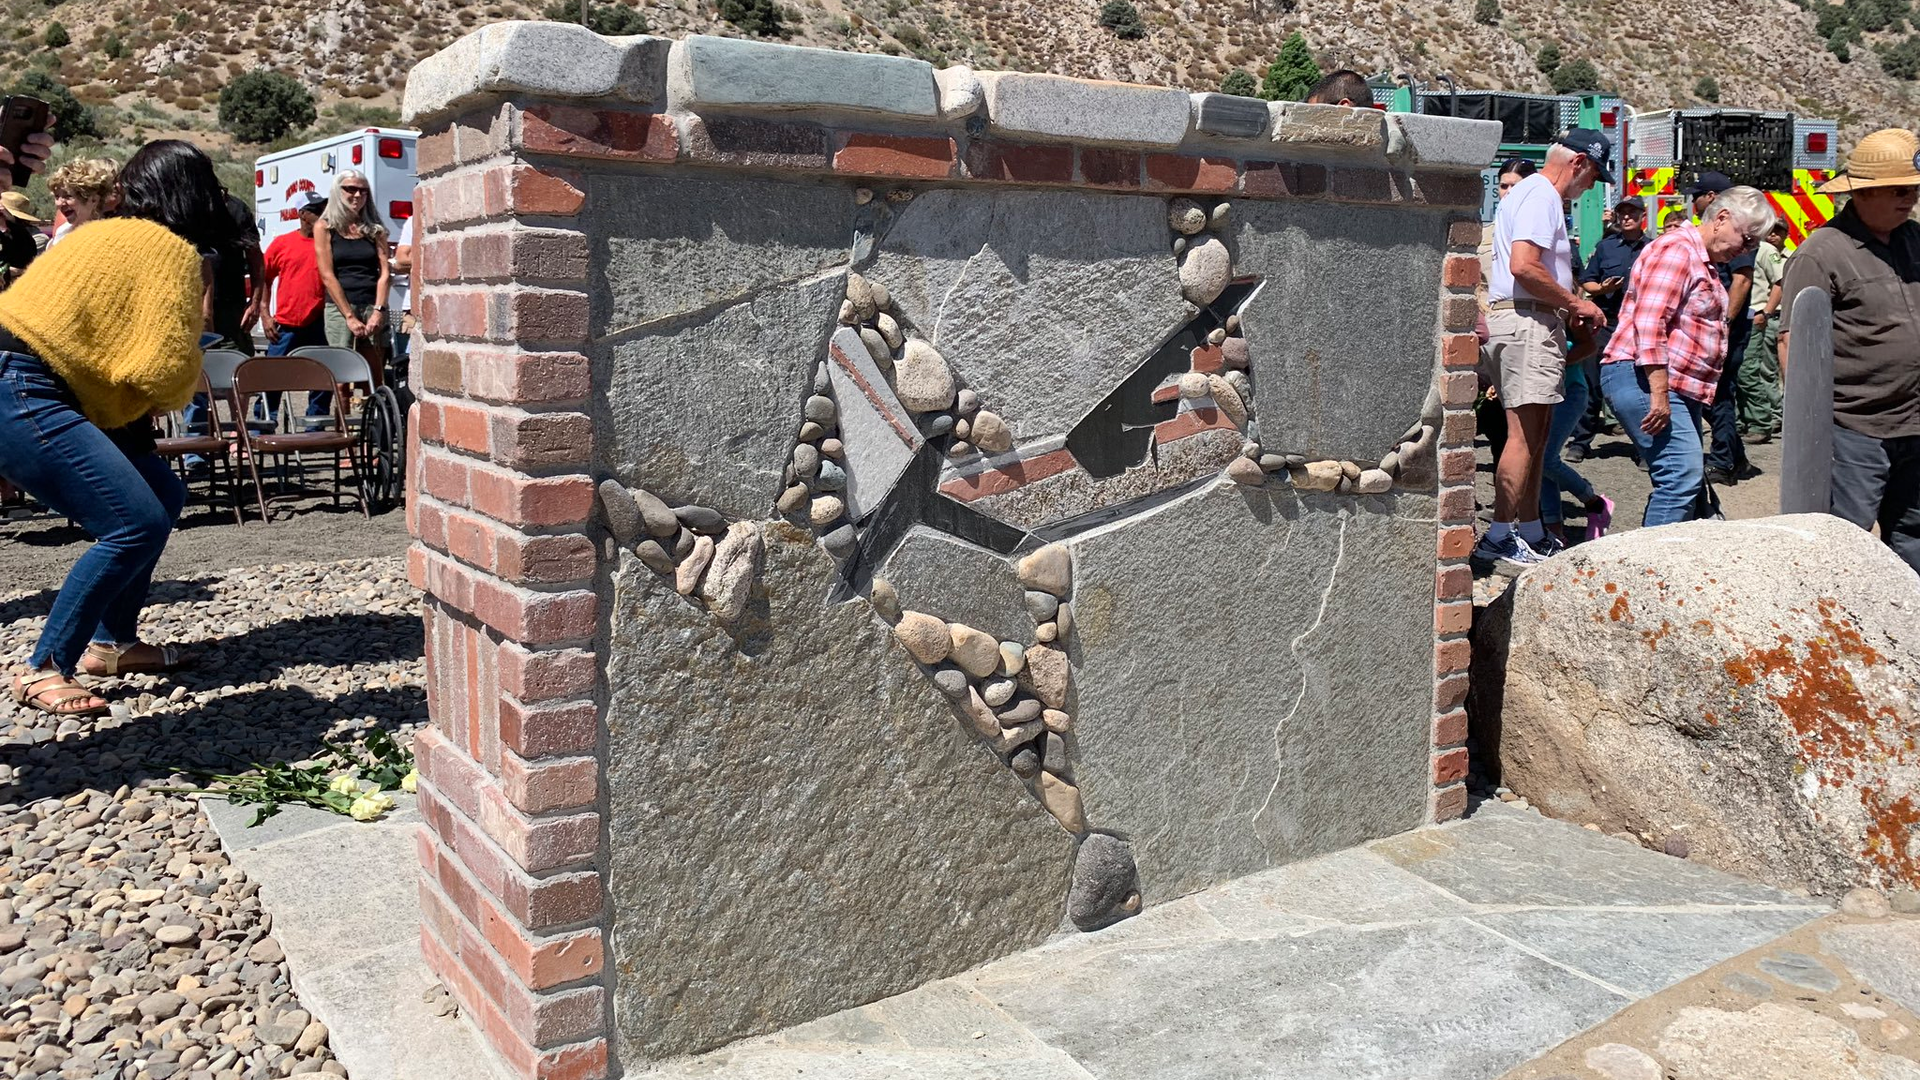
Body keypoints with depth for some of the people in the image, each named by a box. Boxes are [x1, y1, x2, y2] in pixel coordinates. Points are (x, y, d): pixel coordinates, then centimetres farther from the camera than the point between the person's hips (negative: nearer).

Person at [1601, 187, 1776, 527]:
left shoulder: (1705, 263, 25)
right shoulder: (1676, 250, -9)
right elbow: (1649, 323, -21)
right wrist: (1659, 393, -25)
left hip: (1679, 387, 11)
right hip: (1645, 380, -11)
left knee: (1688, 480, 8)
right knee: (1683, 474, -20)